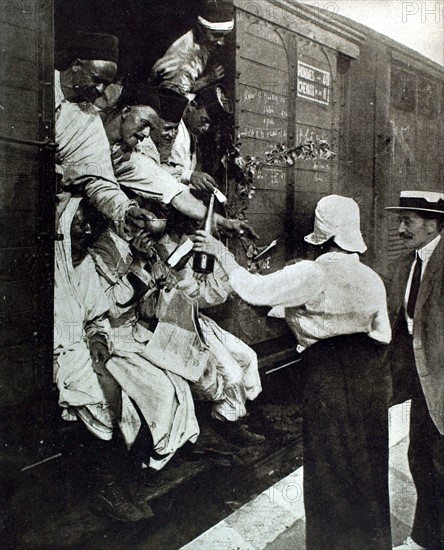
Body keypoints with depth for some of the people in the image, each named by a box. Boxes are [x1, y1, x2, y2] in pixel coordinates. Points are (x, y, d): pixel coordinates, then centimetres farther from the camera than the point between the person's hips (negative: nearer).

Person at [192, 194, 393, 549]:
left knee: (331, 468, 12)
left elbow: (254, 290, -16)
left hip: (327, 375, -6)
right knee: (368, 463, 21)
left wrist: (221, 253, -4)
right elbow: (383, 335, 12)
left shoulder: (312, 274, -15)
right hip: (370, 374, 6)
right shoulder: (372, 278, 4)